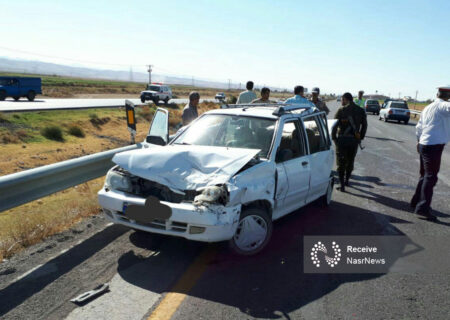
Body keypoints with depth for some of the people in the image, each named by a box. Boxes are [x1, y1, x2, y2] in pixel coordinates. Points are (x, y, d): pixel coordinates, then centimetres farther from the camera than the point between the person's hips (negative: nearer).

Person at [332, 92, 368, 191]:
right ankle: (346, 180, 32)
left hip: (342, 139, -3)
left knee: (341, 162, 4)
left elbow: (334, 125, -9)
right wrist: (360, 137, 17)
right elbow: (364, 125, 9)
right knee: (350, 161, 20)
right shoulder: (360, 111, 5)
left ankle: (342, 185, -1)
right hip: (354, 140, 4)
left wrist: (333, 137, 1)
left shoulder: (341, 110, -7)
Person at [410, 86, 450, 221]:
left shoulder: (427, 108, 15)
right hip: (434, 145, -9)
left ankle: (416, 201, 27)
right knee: (431, 176, -9)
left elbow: (418, 127, 23)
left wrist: (419, 141, 34)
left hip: (424, 144, 9)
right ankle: (423, 207, -13)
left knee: (425, 175, 19)